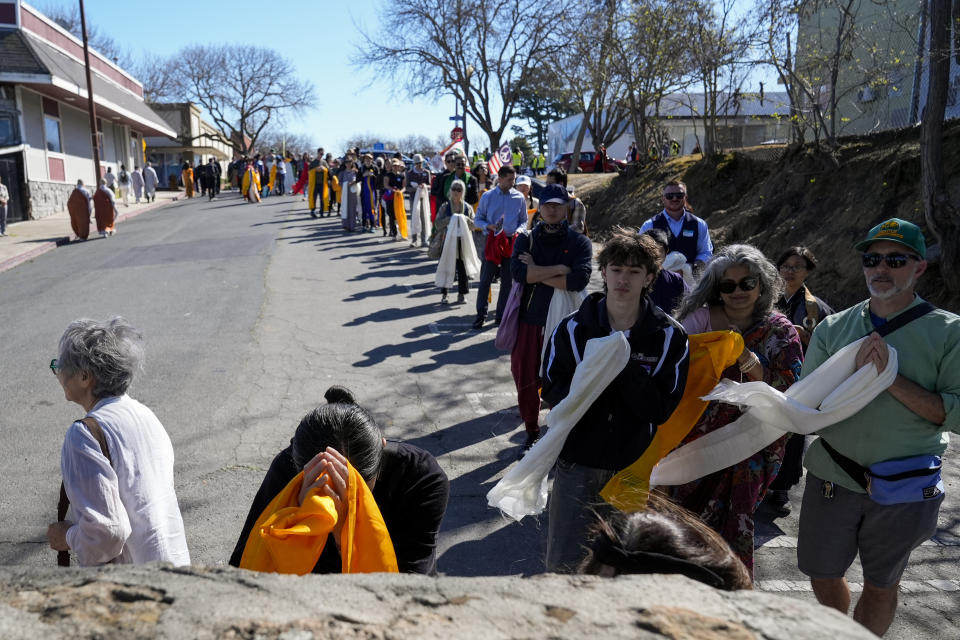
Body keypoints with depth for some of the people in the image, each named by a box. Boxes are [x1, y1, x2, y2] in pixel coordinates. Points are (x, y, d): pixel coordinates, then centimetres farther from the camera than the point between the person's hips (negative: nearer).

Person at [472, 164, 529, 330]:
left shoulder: (519, 197, 5)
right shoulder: (488, 196, 1)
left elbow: (523, 220, 12)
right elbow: (478, 219, 5)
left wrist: (518, 230, -9)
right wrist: (488, 226, -15)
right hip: (492, 240, -1)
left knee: (507, 281, 7)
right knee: (485, 279, -2)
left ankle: (501, 315, 18)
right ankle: (481, 314, 8)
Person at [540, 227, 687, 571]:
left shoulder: (670, 336, -6)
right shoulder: (572, 329, -5)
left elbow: (661, 410, -11)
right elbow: (552, 395, -5)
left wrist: (626, 366, -23)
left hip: (635, 466, 0)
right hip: (577, 464, 0)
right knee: (564, 564, 8)